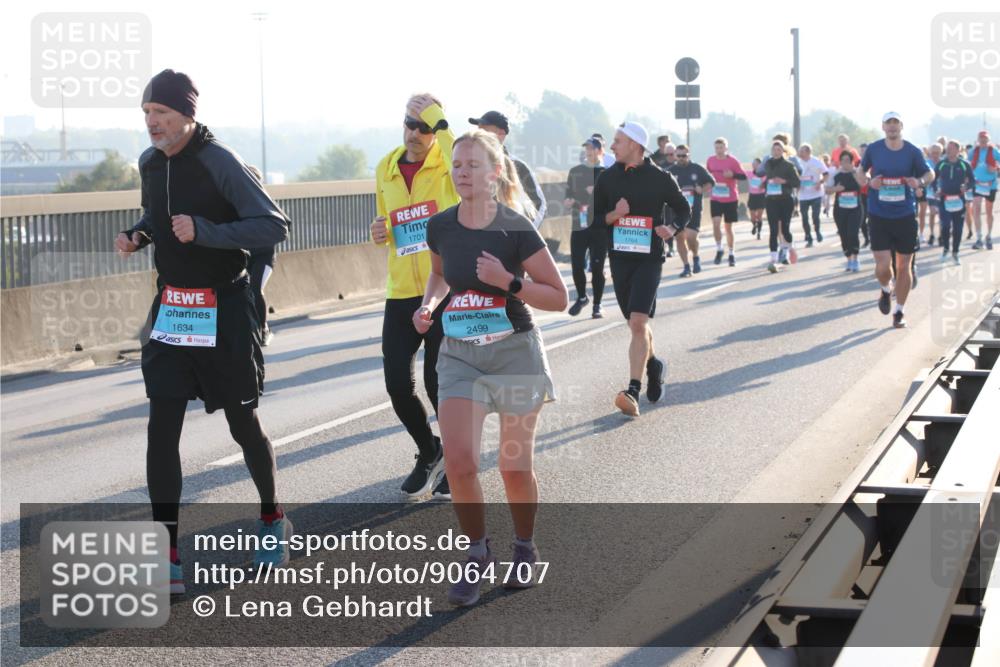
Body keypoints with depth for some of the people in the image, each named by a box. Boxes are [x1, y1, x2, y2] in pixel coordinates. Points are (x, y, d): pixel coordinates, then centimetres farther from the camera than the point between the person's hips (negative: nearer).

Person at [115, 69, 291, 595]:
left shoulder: (220, 163, -16)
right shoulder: (150, 162, 4)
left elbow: (274, 226, -20)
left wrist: (204, 231, -30)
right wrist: (138, 235, 0)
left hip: (223, 310, -5)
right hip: (170, 309, 5)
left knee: (243, 423, 8)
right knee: (162, 428, -5)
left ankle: (273, 518, 34)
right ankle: (167, 557, -3)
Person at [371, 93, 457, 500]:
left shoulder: (448, 163, -6)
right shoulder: (385, 170, 11)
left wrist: (439, 124, -30)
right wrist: (380, 234, 2)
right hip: (401, 295, 5)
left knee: (439, 383, -2)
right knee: (397, 383, 2)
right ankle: (429, 453, 28)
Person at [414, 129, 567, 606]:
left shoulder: (516, 230, -12)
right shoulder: (441, 227, -1)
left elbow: (558, 298, -8)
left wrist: (508, 281, -22)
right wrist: (429, 303, 2)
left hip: (514, 352, -3)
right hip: (460, 355, 3)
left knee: (514, 467, 4)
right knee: (459, 462, -12)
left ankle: (525, 549, 29)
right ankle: (477, 553, 10)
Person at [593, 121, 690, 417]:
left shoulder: (660, 178, -3)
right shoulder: (607, 178, 5)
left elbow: (683, 209, 9)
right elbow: (595, 217, 9)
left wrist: (672, 228, -11)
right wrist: (614, 215, -12)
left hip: (649, 259, -4)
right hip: (619, 258, 4)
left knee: (638, 323, -17)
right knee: (636, 323, 14)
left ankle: (633, 391, -22)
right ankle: (653, 365, 42)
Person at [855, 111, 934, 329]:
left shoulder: (912, 152, -3)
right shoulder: (873, 149, -1)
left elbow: (930, 173, 8)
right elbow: (861, 171, 14)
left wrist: (920, 182, -14)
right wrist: (868, 182, -9)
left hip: (905, 216, 1)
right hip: (878, 216, 0)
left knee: (903, 267, 6)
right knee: (883, 265, -9)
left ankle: (899, 311, 23)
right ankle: (885, 290, 28)